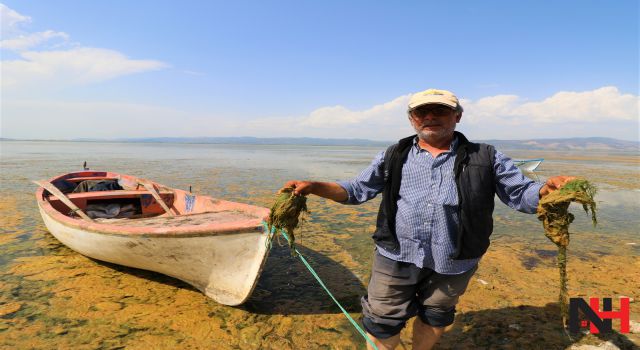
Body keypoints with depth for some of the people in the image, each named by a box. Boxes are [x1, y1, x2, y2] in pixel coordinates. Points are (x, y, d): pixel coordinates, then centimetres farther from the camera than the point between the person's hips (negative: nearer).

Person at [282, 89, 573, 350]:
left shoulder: (484, 158, 2)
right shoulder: (394, 156, 5)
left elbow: (520, 193, 3)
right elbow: (357, 190, 7)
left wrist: (549, 188, -20)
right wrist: (313, 186, -7)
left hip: (454, 262, 1)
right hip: (396, 256, 0)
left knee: (435, 317, 22)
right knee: (381, 322, 10)